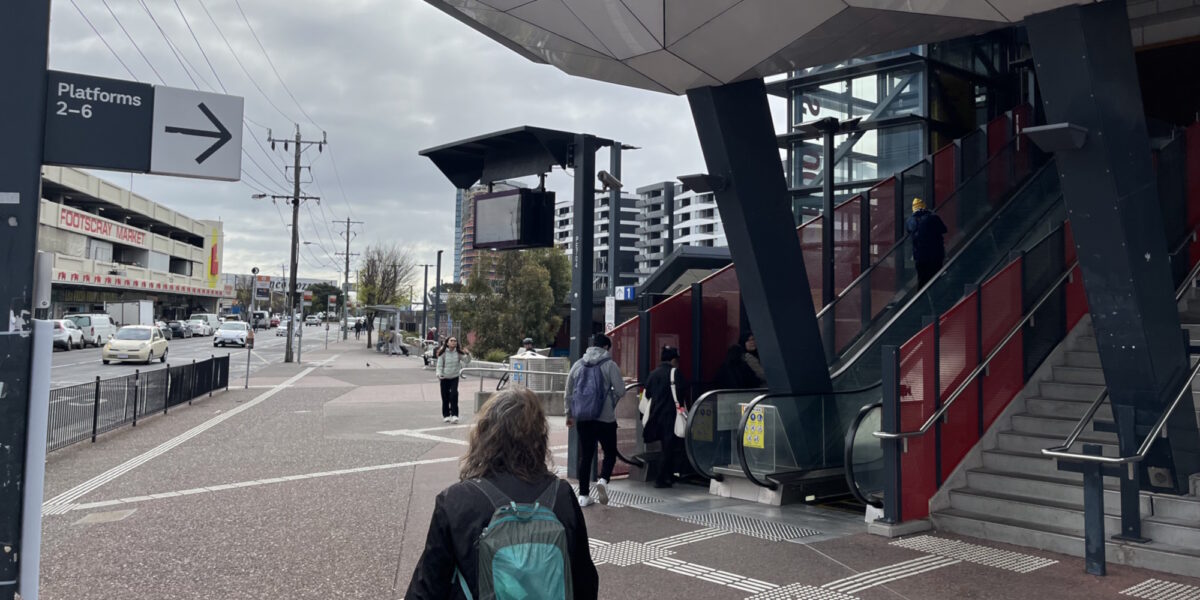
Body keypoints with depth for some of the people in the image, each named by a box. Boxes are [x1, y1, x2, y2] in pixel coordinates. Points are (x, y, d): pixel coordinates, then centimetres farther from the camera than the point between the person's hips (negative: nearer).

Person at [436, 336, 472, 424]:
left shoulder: (458, 353, -4)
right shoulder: (443, 353, -7)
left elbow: (467, 361, -3)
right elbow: (439, 365, -5)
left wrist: (468, 354, -22)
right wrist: (439, 374, -20)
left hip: (455, 377, 0)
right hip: (445, 378, 0)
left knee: (454, 395, -14)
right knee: (445, 397, 6)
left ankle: (454, 415, -11)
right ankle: (446, 415, 20)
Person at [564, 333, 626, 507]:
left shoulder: (578, 365, 8)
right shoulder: (610, 365, -5)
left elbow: (568, 393, 13)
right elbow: (620, 391, -10)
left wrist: (569, 414, 23)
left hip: (582, 419, 4)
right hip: (605, 418, -4)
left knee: (585, 455, 10)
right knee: (610, 453, 10)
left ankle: (583, 495, 12)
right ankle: (603, 480, -15)